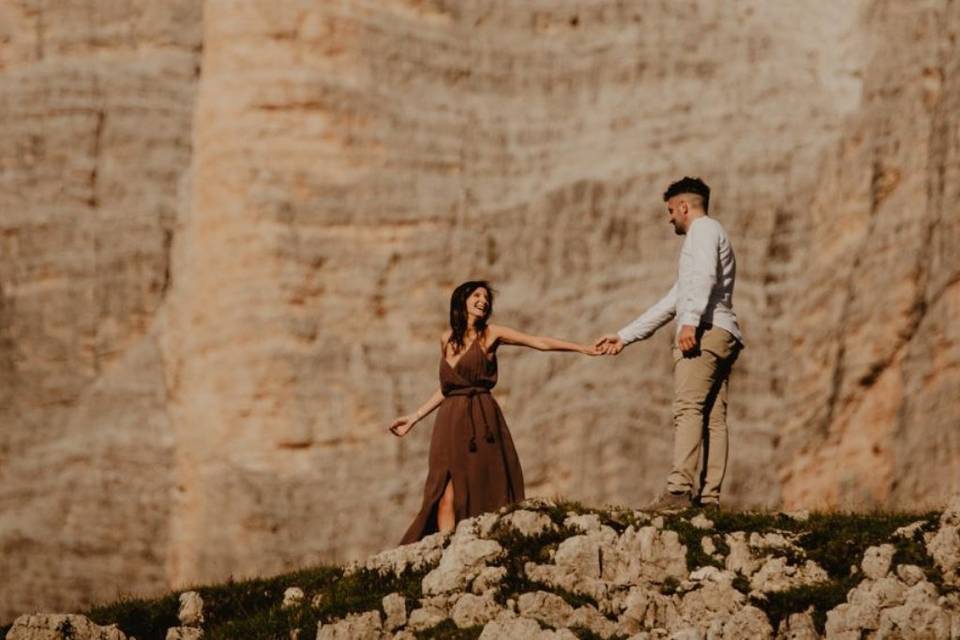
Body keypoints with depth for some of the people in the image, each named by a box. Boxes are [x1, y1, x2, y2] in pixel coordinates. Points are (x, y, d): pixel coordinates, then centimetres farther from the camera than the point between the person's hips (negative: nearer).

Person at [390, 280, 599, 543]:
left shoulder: (490, 334, 4)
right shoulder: (447, 340, 15)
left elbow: (540, 342, -1)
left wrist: (584, 348, -9)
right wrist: (413, 418, 27)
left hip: (481, 420, -3)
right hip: (450, 422, 3)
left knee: (482, 493, -9)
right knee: (448, 494, -9)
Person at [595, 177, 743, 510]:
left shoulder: (703, 229, 6)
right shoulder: (710, 235, 36)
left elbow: (704, 276, -15)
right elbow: (671, 302, 38)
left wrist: (690, 320, -28)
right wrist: (625, 336, 38)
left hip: (704, 331, -10)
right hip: (723, 337, 10)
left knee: (688, 409, -19)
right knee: (714, 418, -1)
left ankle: (679, 490, -32)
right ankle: (709, 497, -10)